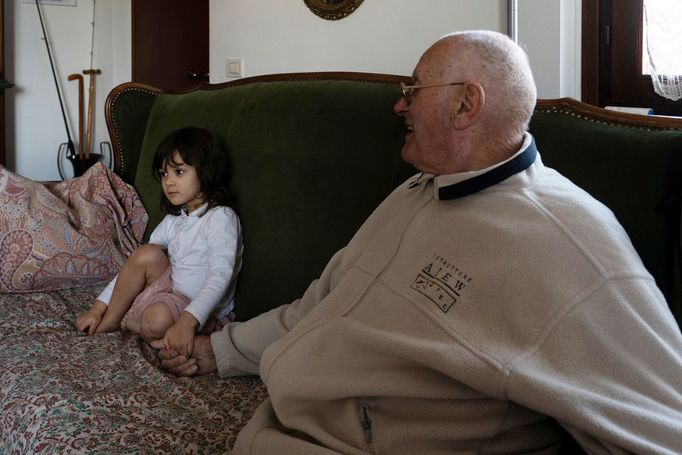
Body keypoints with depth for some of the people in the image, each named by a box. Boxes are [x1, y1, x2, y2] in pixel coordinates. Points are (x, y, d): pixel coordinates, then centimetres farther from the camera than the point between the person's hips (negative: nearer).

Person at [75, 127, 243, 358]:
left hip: (206, 313, -7)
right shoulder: (174, 220, 10)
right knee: (147, 254, -16)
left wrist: (187, 320, -40)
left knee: (157, 319, -36)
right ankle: (109, 317, -6)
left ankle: (120, 321, -6)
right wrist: (99, 306, 2)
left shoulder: (221, 217, -15)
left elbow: (221, 276, -27)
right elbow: (135, 264, 10)